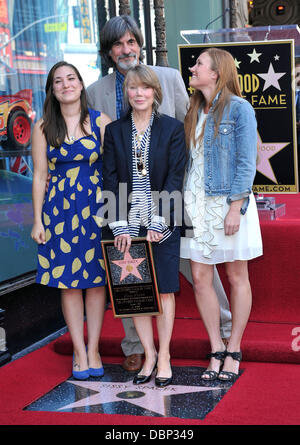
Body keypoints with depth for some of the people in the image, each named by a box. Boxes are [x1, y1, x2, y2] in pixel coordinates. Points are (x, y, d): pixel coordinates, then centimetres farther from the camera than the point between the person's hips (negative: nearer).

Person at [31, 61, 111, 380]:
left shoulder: (100, 121, 2)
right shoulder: (43, 127, 4)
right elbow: (39, 175, 4)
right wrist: (38, 220, 1)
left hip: (96, 207, 0)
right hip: (59, 210, 0)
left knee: (97, 279, 3)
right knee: (68, 282, 2)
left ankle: (93, 349, 15)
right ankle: (79, 351, 12)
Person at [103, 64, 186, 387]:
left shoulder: (172, 128, 0)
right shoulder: (114, 131, 6)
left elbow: (175, 177, -5)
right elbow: (110, 180, 2)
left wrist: (158, 222, -13)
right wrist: (121, 225, -7)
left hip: (162, 223, -2)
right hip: (128, 224, 2)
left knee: (164, 289, 3)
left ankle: (164, 356, 14)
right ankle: (149, 355, 18)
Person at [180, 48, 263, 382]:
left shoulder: (239, 108, -7)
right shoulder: (194, 112, 11)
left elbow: (246, 163, -11)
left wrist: (235, 207, -17)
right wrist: (182, 201, 9)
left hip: (229, 202, -6)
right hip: (196, 203, 6)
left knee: (236, 277, 5)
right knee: (200, 278, 3)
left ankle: (234, 352, 14)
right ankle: (216, 351, 14)